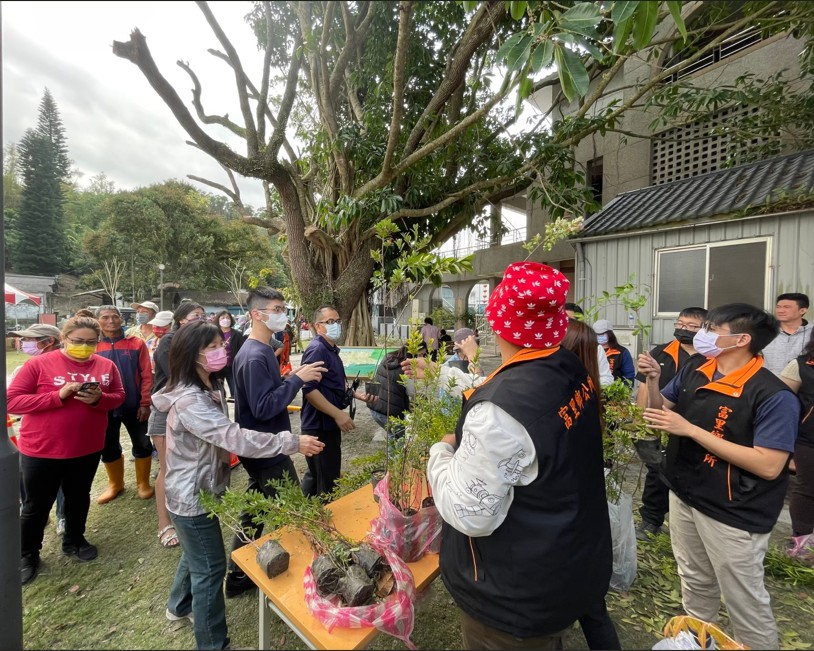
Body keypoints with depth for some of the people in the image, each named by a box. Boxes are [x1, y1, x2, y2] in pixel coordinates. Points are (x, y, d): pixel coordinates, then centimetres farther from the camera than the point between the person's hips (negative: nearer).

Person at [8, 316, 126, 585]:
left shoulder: (106, 366, -4)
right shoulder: (39, 364, -13)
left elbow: (118, 396, 1)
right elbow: (12, 401, -14)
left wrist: (100, 399, -21)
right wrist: (58, 395, -27)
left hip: (88, 448, 3)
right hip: (41, 450, -3)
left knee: (79, 498, 20)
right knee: (37, 505, 14)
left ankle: (74, 540, 42)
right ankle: (27, 555, 36)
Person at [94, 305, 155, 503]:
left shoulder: (136, 343, -5)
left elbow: (146, 375, -7)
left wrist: (145, 403, -10)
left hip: (134, 406, -2)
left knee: (142, 445, 9)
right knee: (109, 448, 16)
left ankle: (143, 484, 27)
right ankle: (115, 484, 36)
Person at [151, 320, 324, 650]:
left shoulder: (211, 388, 2)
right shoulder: (190, 401, -32)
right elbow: (234, 437, -40)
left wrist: (226, 454, 2)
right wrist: (292, 442, -39)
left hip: (195, 492, 10)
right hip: (192, 497, -9)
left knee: (196, 555, 29)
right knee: (211, 568, 6)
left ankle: (180, 606, 53)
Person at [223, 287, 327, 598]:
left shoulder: (260, 350, 8)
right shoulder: (255, 356, -23)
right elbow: (264, 408, -27)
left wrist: (295, 378, 0)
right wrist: (297, 379, -25)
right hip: (268, 451, -10)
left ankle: (238, 577, 38)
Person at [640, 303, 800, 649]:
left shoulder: (774, 396, -22)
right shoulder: (694, 368, -3)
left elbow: (769, 466, -26)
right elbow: (660, 410, 7)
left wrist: (690, 429, -28)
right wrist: (653, 380, -13)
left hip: (732, 514, -6)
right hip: (683, 496, 6)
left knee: (745, 602, 15)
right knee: (695, 583, 26)